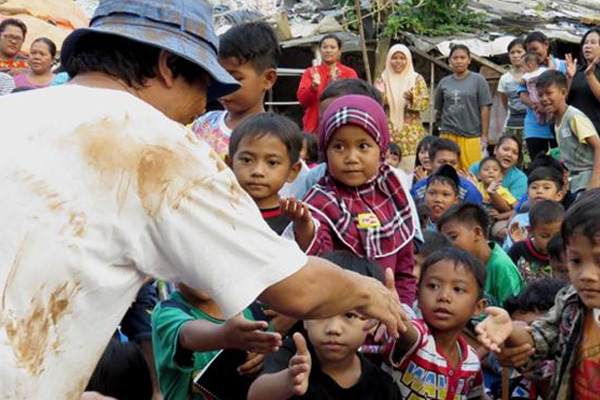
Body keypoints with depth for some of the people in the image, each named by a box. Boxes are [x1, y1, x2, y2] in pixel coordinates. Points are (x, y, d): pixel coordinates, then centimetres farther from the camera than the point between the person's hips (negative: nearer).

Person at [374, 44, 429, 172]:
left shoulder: (417, 79, 2)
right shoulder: (384, 79, 7)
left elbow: (425, 103, -4)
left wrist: (412, 99, -22)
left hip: (411, 132, -1)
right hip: (389, 131, 1)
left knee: (410, 165, -6)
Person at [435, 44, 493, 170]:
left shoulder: (478, 80, 3)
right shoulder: (444, 83, 10)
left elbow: (485, 109, 0)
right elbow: (439, 109, 20)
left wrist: (484, 136, -4)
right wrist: (451, 121, 8)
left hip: (471, 135, -2)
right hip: (448, 135, 3)